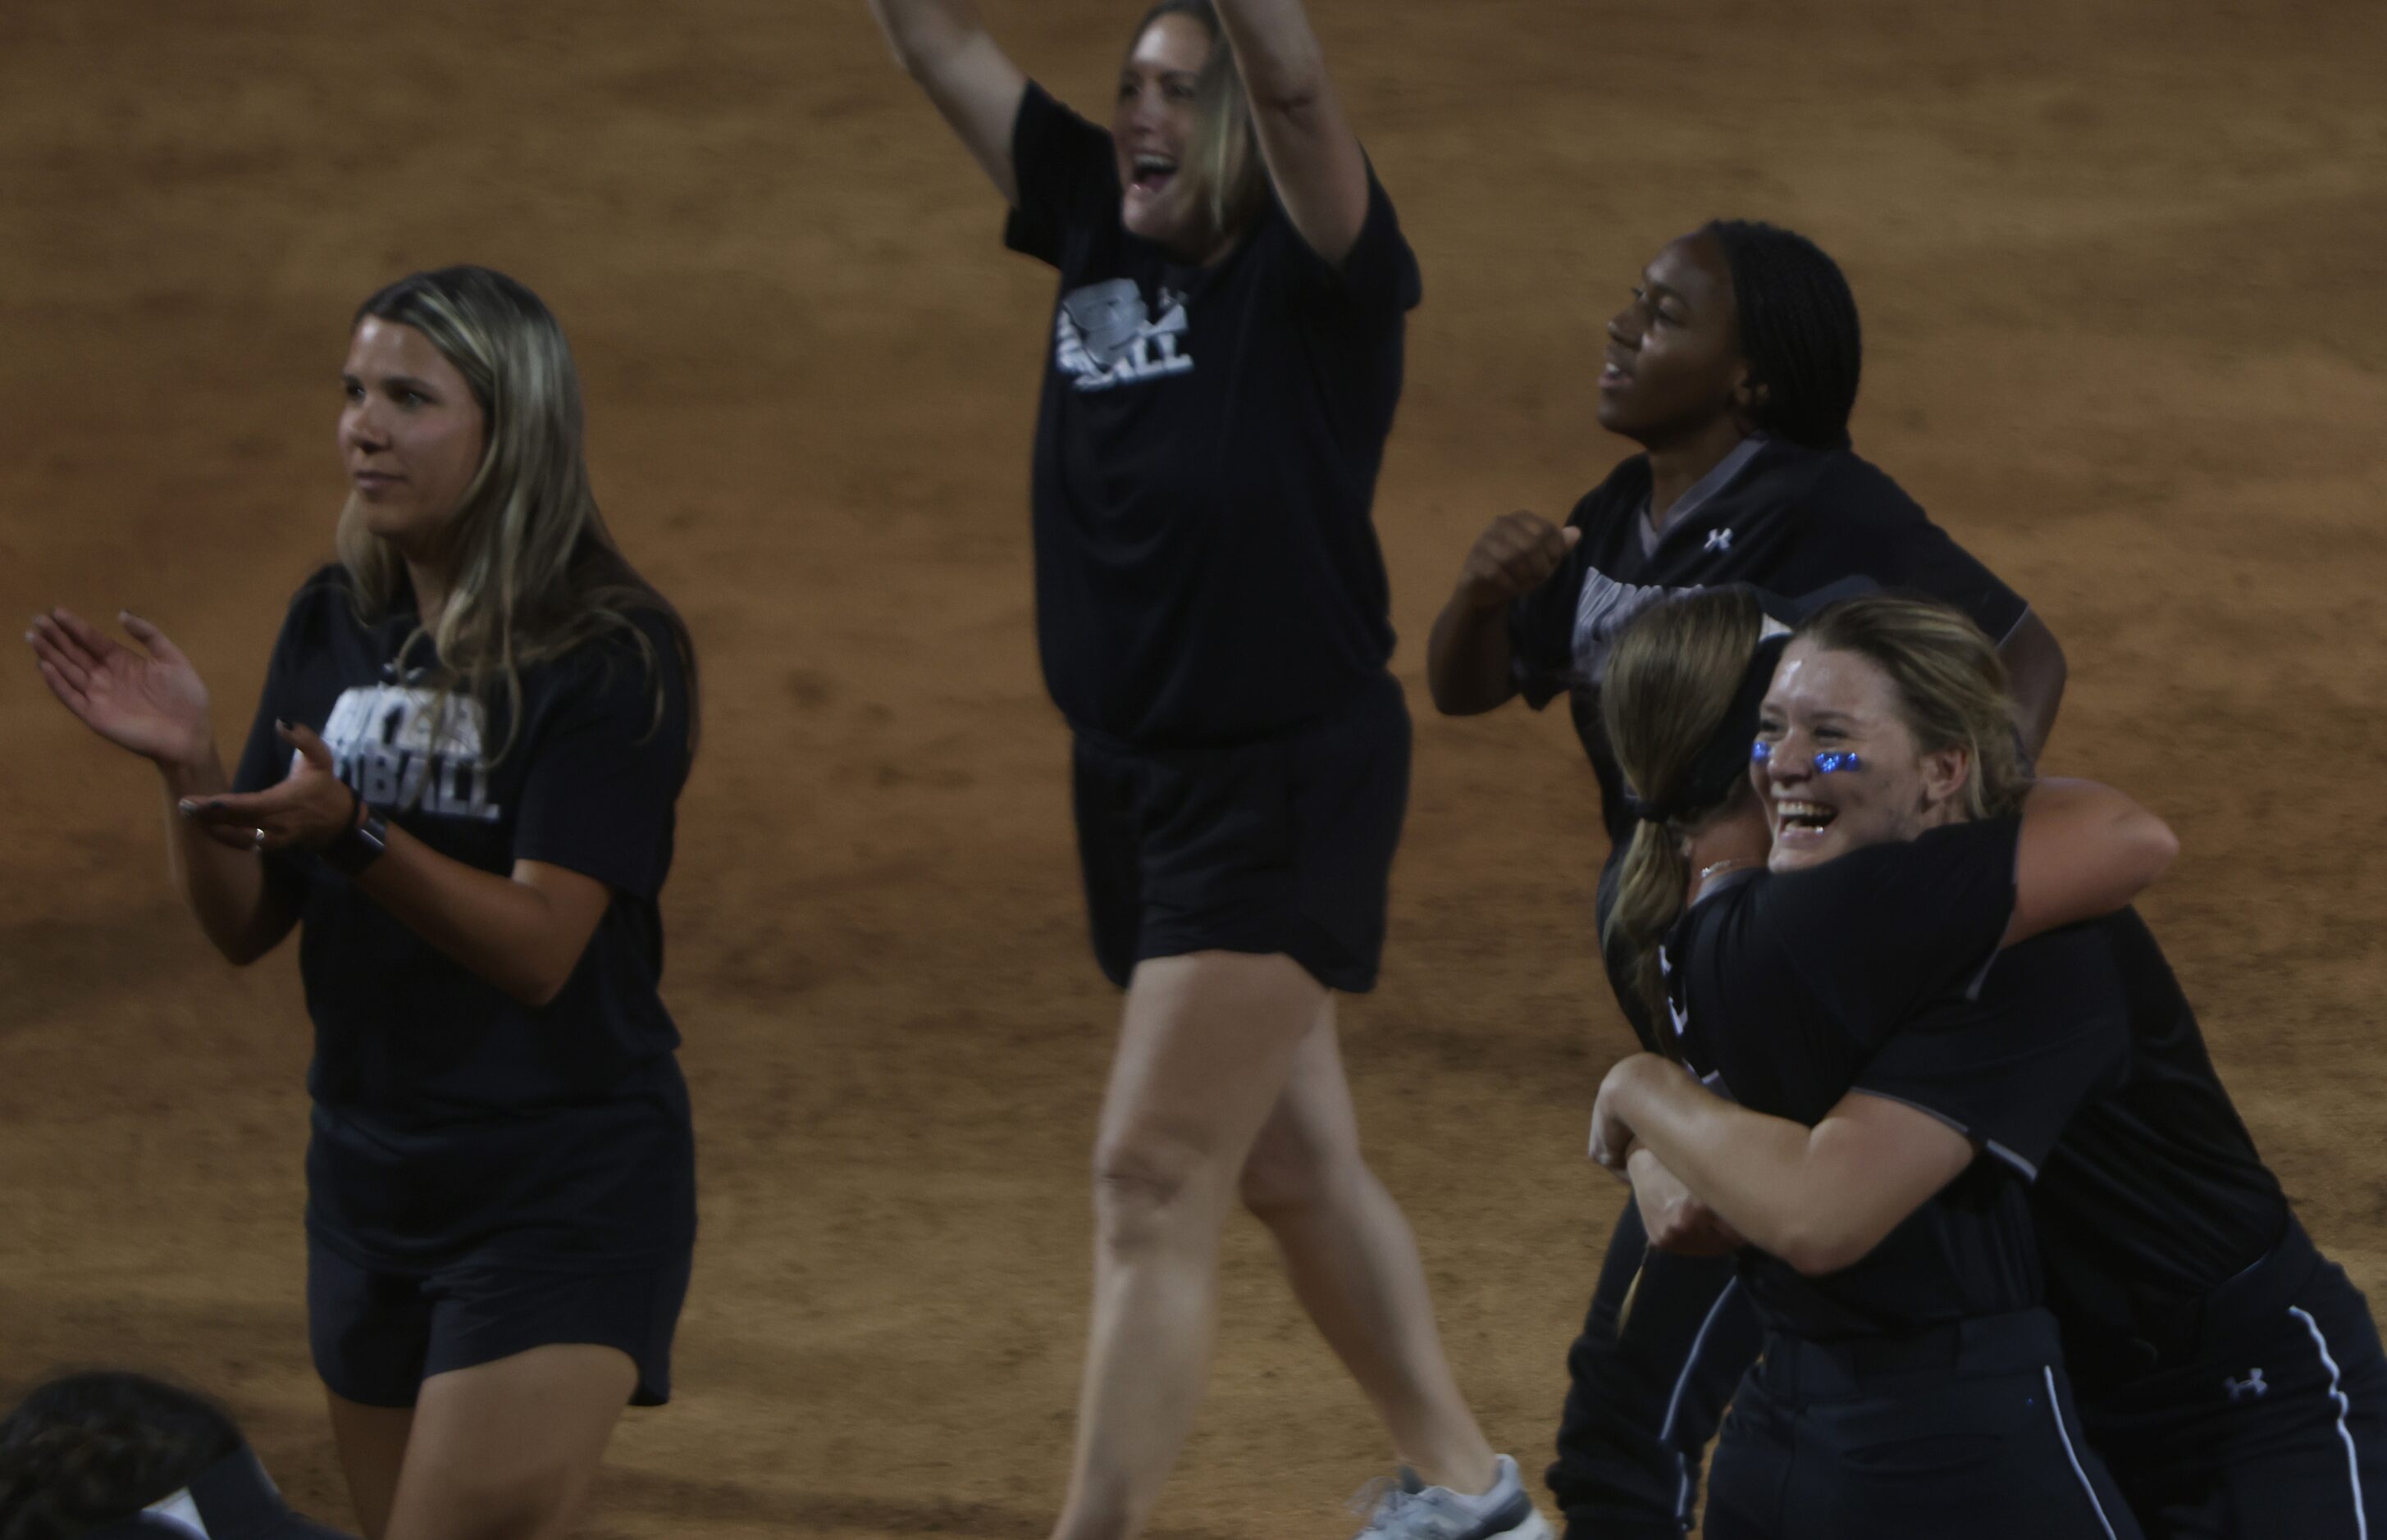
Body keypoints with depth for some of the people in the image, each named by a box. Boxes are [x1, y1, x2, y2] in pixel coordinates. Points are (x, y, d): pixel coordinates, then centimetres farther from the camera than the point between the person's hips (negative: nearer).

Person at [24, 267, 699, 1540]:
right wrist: (185, 767, -11)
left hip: (565, 1196, -7)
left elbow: (536, 947, -20)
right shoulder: (334, 626, 6)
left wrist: (352, 835, -33)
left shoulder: (612, 656, -13)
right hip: (368, 1182, 7)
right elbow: (245, 926, 7)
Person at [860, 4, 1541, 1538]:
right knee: (1290, 1166, 18)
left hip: (1290, 776, -8)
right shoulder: (1099, 233, 3)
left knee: (1156, 1173, -12)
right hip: (1136, 777, 8)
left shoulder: (1318, 271, -13)